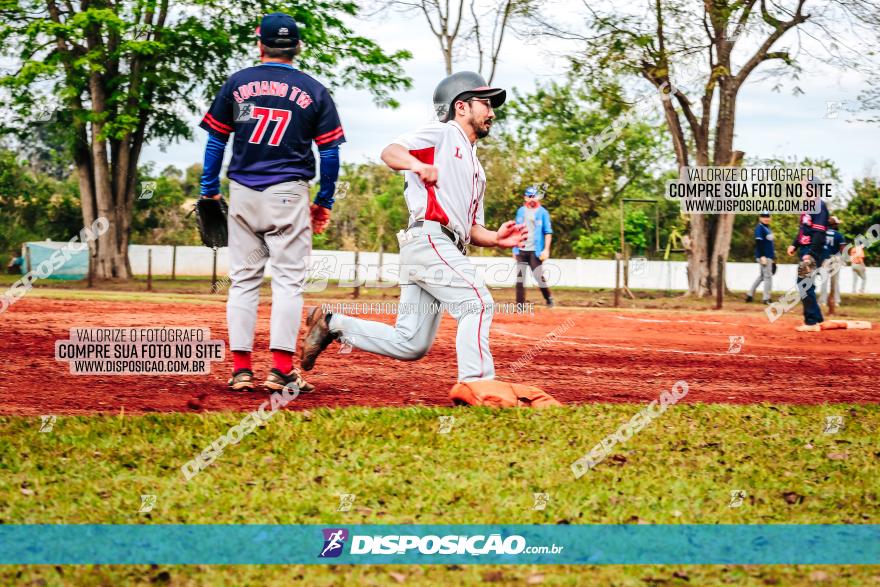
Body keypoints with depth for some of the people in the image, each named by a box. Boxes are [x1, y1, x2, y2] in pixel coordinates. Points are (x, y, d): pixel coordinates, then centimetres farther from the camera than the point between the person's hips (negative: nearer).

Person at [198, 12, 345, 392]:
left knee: (243, 280, 7)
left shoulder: (237, 83, 5)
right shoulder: (314, 91, 2)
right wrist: (325, 201, 11)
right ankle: (281, 370, -8)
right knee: (288, 280, -1)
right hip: (288, 195, -2)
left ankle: (241, 368, 4)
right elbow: (330, 151, 2)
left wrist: (209, 190, 13)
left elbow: (216, 139, 6)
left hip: (242, 194, 2)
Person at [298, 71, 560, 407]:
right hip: (429, 238, -9)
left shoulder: (475, 167, 31)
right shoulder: (442, 134, 6)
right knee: (477, 303, -19)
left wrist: (496, 239, 5)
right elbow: (390, 152, -11)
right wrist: (419, 165, -33)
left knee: (410, 344, 4)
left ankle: (332, 325, 14)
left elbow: (471, 229, 27)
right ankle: (475, 383, -24)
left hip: (444, 248, 9)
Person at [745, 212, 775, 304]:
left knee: (761, 276, 14)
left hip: (769, 257, 10)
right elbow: (758, 243, -18)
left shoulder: (767, 228, 19)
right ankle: (766, 298, -5)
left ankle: (750, 294, 19)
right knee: (767, 276, -8)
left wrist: (773, 257, 22)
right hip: (764, 257, -10)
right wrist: (762, 256, -24)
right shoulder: (759, 228, -10)